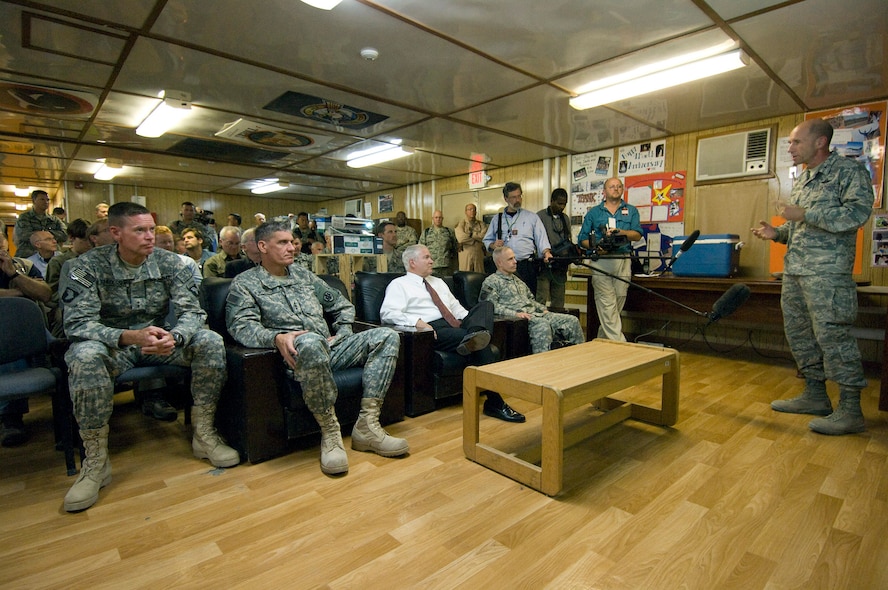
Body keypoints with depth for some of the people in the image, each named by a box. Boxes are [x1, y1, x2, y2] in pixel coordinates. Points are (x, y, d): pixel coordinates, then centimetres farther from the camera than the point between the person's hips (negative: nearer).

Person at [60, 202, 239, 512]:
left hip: (159, 342, 2)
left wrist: (174, 337, -35)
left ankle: (204, 435, -13)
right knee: (84, 356, -36)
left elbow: (192, 311, -11)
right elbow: (77, 323, -20)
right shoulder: (87, 266, -11)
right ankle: (96, 462, -21)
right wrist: (130, 336, -39)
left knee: (211, 341, -24)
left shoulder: (168, 262, -5)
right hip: (111, 344, -2)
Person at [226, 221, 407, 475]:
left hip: (330, 350, 6)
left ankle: (367, 426, -20)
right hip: (296, 356, -6)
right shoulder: (245, 283, 8)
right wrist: (277, 338, -29)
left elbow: (343, 306, 28)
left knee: (386, 336, -14)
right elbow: (242, 326, -10)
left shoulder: (304, 275, 24)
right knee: (311, 341, -42)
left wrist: (341, 335, 10)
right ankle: (330, 432, -25)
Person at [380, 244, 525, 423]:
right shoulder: (399, 285, 9)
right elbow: (387, 313, -8)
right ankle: (494, 402, -30)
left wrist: (471, 319, 6)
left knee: (485, 304, -18)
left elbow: (456, 307, 30)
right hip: (433, 329, -7)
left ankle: (475, 334, -51)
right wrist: (416, 321, -24)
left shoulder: (438, 282, 32)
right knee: (479, 344, -29)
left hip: (456, 325, 7)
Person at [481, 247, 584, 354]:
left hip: (535, 314, 8)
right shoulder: (490, 282, 1)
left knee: (572, 320, -6)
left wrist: (543, 309, 13)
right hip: (517, 318, -8)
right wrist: (514, 313, -22)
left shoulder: (517, 279, 27)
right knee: (543, 324, -38)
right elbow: (491, 305, -12)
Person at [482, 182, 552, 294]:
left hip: (526, 266, -1)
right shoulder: (497, 219, 13)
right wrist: (493, 245, -4)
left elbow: (541, 238, 1)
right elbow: (487, 240, 18)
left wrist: (546, 252, -17)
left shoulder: (532, 217, 8)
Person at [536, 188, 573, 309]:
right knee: (541, 301, -9)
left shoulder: (565, 219, 18)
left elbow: (568, 242, 21)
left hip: (560, 267, 6)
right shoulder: (540, 216, -1)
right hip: (545, 266, -6)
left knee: (559, 303, 8)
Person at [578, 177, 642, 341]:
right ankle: (618, 342, -9)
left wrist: (620, 232, -16)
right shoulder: (593, 212, 13)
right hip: (601, 262, -2)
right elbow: (582, 239, 9)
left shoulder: (631, 211, 16)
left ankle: (602, 338, 17)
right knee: (607, 305, -10)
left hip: (623, 261, 2)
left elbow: (637, 235, 2)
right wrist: (596, 246, -11)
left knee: (618, 303, 5)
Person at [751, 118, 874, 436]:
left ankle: (850, 410, 1)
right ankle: (815, 394, 23)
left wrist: (805, 214, -20)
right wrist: (777, 233, 7)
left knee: (832, 335, -8)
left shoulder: (849, 170, -4)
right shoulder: (801, 180, 20)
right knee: (799, 333, 11)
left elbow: (858, 212, -17)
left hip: (826, 272, -9)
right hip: (793, 270, 9)